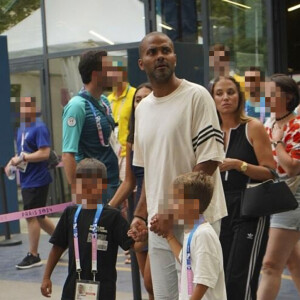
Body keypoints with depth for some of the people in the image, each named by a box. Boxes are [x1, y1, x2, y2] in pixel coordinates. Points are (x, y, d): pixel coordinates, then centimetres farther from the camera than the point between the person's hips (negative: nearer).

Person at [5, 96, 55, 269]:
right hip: (27, 180, 9)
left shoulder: (39, 128, -13)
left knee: (31, 216, -4)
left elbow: (44, 153, -22)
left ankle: (33, 256, 6)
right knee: (38, 216, 16)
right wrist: (13, 162, 5)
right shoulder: (21, 128, 14)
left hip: (37, 180, -9)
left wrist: (22, 158, -22)